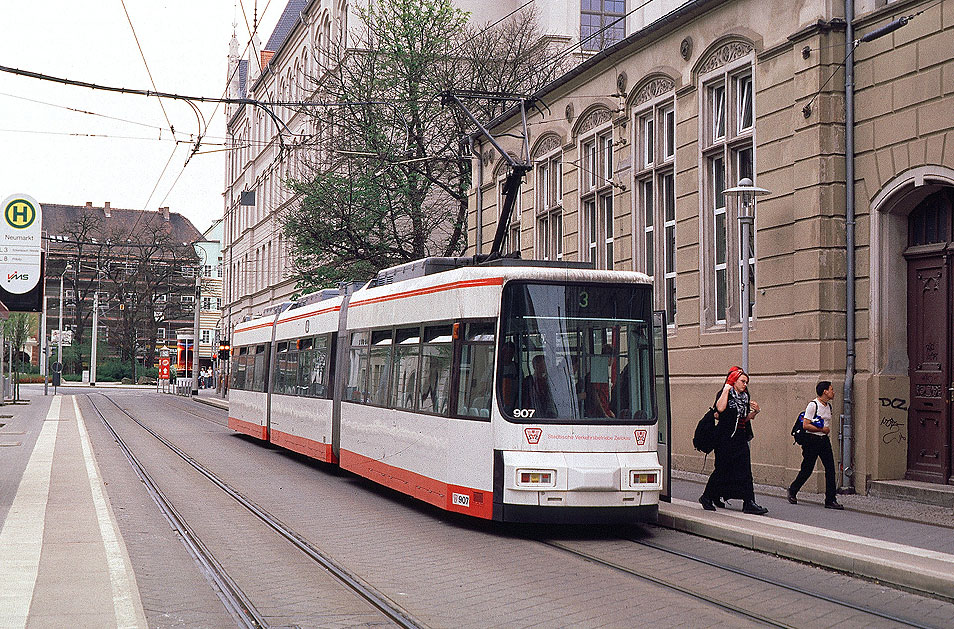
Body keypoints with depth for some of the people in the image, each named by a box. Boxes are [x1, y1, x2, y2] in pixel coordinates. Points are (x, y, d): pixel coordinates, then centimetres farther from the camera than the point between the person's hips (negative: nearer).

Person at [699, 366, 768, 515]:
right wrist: (726, 389, -17)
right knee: (722, 469, 0)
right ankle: (707, 497, 18)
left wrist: (755, 412, 4)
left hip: (741, 438, 6)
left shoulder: (744, 397, 17)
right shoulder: (724, 394, -4)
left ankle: (749, 503, -5)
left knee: (744, 471, -2)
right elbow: (720, 408, -25)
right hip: (726, 438, -6)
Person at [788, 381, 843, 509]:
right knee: (807, 469, 1)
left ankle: (830, 500, -1)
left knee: (830, 469, -3)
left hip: (824, 440, 7)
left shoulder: (828, 406, 12)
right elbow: (805, 425, -17)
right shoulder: (813, 405, -13)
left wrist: (826, 430, 11)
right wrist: (822, 429, -13)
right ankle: (792, 491, 23)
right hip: (812, 440, -7)